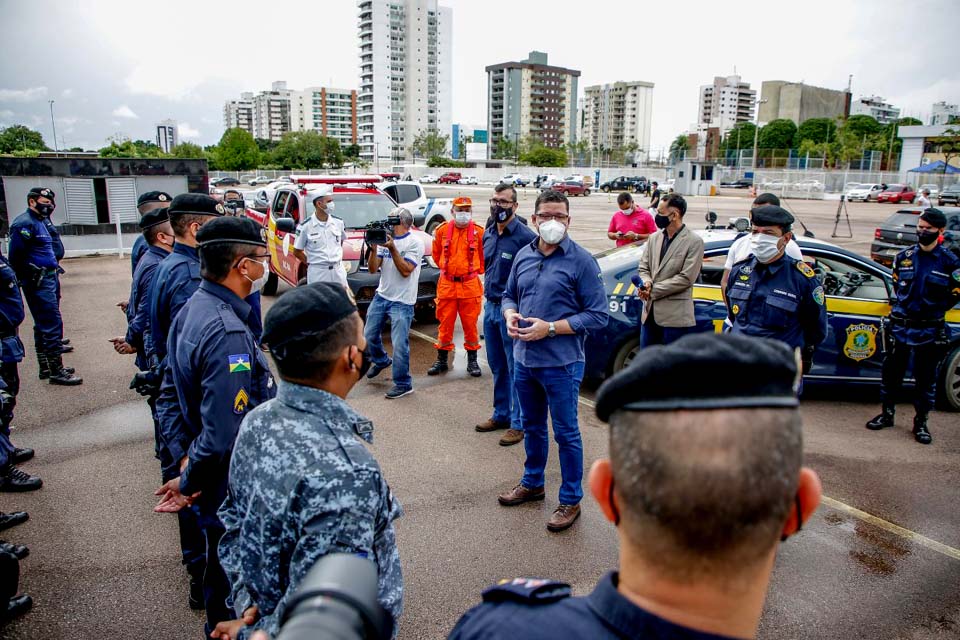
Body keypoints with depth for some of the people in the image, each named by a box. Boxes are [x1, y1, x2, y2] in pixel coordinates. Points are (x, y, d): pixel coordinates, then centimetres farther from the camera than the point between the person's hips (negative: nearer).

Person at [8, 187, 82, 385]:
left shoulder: (43, 222, 17)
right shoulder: (24, 223, -12)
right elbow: (16, 256, -17)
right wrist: (26, 279, -15)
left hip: (50, 277, 10)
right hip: (39, 281, -10)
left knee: (44, 324, 15)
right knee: (53, 323, -11)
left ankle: (45, 367, 25)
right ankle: (56, 371, -9)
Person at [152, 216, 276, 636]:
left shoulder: (191, 310, 2)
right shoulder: (229, 334, -29)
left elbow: (171, 396, 9)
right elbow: (224, 436, -32)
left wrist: (184, 457, 2)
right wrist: (189, 483, -15)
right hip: (233, 493, -9)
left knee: (223, 573, 28)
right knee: (233, 587, 12)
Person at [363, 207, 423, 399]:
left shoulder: (414, 243, -8)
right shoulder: (385, 239, 8)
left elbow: (406, 270, -18)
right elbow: (373, 269, 4)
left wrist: (392, 248, -20)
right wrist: (373, 248, -10)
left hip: (402, 302, -6)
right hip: (381, 297, 7)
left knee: (399, 344, -8)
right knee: (369, 335, 15)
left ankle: (403, 384, 5)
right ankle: (381, 361, 44)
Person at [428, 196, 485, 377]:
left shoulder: (479, 232, -3)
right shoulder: (442, 230, 1)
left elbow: (484, 256, 10)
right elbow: (436, 254, 16)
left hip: (470, 286, -1)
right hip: (447, 285, 1)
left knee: (470, 324, 5)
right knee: (445, 324, 7)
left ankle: (472, 360, 18)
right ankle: (442, 360, 18)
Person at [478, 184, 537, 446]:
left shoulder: (525, 237, -14)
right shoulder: (488, 234, 10)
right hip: (490, 306, 8)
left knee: (515, 368, 1)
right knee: (497, 366, 17)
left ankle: (518, 423, 12)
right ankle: (501, 414, 31)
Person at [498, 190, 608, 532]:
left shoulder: (581, 261, -12)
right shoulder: (524, 255, 6)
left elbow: (597, 316, -14)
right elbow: (509, 295, 18)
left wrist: (550, 328, -20)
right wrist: (510, 315, -5)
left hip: (561, 364, -6)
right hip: (524, 359, 6)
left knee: (565, 433, 5)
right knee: (532, 426, 21)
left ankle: (570, 500, 21)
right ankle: (532, 483, 41)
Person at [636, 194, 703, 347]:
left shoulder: (694, 242, -7)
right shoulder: (654, 238, 11)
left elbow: (686, 278, -13)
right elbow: (643, 268, 12)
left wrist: (653, 290, -13)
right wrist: (646, 283, -11)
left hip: (675, 315, -6)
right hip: (650, 311, 6)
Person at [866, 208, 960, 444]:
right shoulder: (904, 257, 4)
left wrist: (934, 309, 0)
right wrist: (906, 303, 10)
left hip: (930, 331, -2)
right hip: (899, 326, 3)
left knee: (926, 378, 5)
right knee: (892, 372, 10)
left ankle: (921, 422, 18)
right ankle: (887, 413, 25)